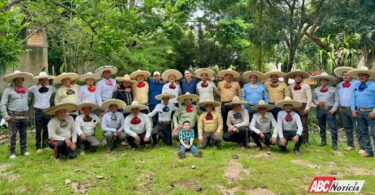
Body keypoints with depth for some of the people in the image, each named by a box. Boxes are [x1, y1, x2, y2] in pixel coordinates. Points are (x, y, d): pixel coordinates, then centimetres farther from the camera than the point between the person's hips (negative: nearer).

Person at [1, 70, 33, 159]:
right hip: (13, 116, -4)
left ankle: (24, 150, 17)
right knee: (13, 135, -2)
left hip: (24, 116, 4)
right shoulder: (8, 90, -1)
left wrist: (28, 113, 7)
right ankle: (12, 152, 5)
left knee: (23, 134, 10)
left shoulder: (26, 90, 12)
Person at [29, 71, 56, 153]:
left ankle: (45, 145, 20)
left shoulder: (51, 88, 3)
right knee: (38, 130, 2)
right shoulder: (34, 88, -2)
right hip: (38, 111, -2)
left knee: (46, 129, 9)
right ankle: (38, 147, 9)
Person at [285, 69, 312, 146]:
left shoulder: (306, 86, 1)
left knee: (304, 124, -4)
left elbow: (309, 97, -4)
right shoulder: (291, 86, 13)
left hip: (303, 106, -4)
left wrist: (307, 108, -11)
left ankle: (305, 140, 1)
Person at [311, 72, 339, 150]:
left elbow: (337, 100, 0)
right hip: (320, 109, 3)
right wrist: (318, 102, -7)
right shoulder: (316, 90, 11)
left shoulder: (333, 89, 3)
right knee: (321, 126, 12)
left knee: (333, 127, -7)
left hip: (329, 110, -3)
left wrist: (333, 109, -10)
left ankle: (334, 143, -2)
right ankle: (323, 140, 26)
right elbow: (313, 99, 13)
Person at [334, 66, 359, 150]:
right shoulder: (340, 85, 12)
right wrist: (340, 106, 16)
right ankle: (350, 145, 22)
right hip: (343, 109, 6)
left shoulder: (357, 83, -8)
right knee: (347, 128, 13)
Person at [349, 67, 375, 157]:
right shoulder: (356, 86, 13)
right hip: (359, 112, 6)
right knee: (362, 132, 10)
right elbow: (353, 98, 14)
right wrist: (353, 110, 3)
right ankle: (368, 151, 18)